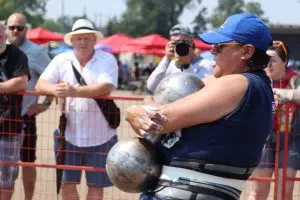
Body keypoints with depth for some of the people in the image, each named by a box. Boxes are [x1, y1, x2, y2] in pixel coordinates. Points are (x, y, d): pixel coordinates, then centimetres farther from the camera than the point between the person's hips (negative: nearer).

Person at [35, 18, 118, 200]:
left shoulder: (107, 60, -5)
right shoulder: (61, 60, 2)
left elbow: (105, 88, -22)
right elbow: (40, 85, -6)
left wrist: (74, 91, -35)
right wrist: (55, 89, -31)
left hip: (100, 137, -2)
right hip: (68, 135, 2)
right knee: (67, 185, 7)